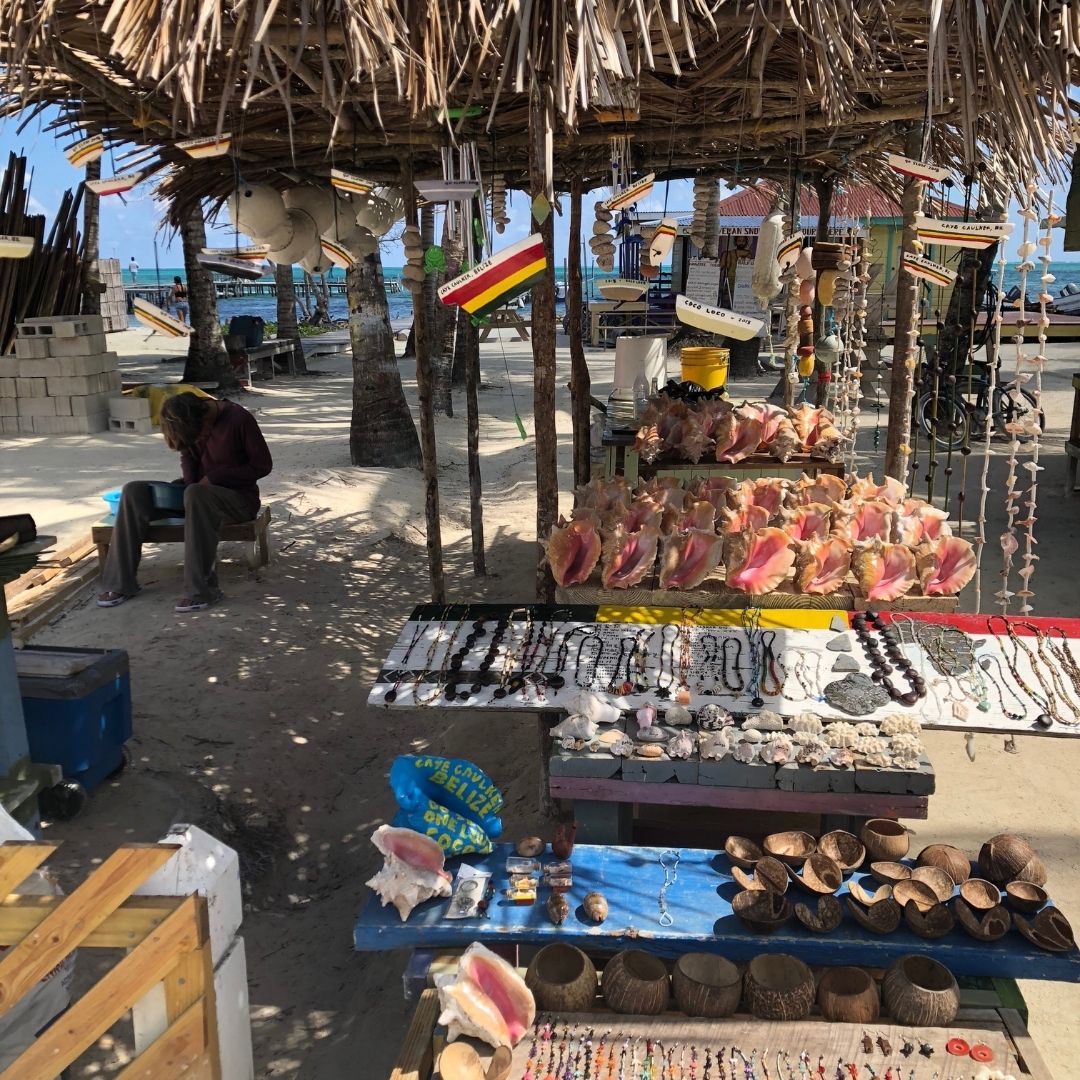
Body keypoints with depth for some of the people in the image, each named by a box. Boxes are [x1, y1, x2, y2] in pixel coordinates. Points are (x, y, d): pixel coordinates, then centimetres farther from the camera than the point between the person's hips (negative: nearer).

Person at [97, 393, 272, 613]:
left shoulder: (239, 420, -19)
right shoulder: (192, 423, -2)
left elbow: (262, 464, -15)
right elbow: (188, 456, 13)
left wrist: (214, 477, -19)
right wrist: (190, 485, -8)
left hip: (239, 498, -6)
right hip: (202, 490, 7)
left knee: (196, 495, -39)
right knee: (133, 491, -10)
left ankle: (202, 590, -33)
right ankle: (120, 582, -10)